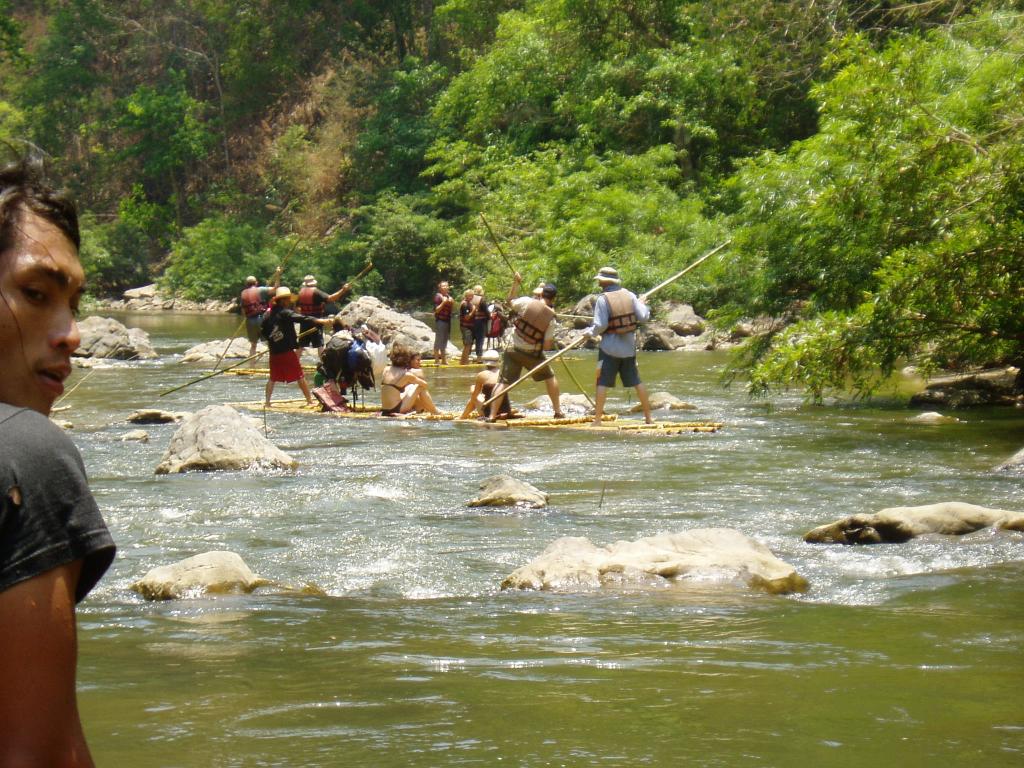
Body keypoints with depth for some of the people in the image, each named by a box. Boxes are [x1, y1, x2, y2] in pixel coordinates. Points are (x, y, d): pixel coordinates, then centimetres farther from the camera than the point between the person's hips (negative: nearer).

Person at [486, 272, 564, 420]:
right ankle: (558, 412, 25)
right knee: (550, 377, 22)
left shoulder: (527, 302, -11)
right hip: (533, 354, 0)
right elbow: (547, 346, -8)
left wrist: (515, 284, 17)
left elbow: (510, 301, 10)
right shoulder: (551, 318, -8)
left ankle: (491, 415, -10)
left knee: (503, 382, 0)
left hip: (513, 351, 0)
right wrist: (551, 341, 14)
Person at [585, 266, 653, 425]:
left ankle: (597, 419, -5)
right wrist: (643, 305, 18)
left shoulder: (603, 299, -12)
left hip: (609, 348, -5)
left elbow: (600, 326, -17)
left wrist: (590, 332, 2)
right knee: (636, 382, 12)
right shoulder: (629, 295, 1)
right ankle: (648, 416, 16)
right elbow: (644, 317, -2)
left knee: (602, 383, -1)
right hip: (629, 346, 5)